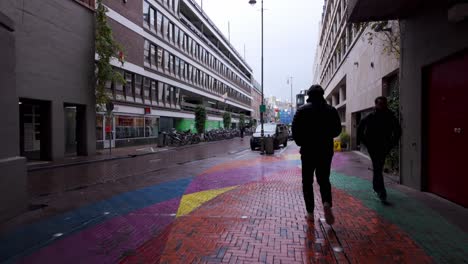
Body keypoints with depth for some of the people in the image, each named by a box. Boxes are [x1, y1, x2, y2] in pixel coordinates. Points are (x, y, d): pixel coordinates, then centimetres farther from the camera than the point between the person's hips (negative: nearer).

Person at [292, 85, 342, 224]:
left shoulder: (302, 110, -5)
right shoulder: (331, 110, 1)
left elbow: (295, 129, -8)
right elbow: (337, 130, 5)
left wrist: (300, 142, 7)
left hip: (308, 151, -2)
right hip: (326, 151, 2)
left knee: (307, 181, 10)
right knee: (324, 179, 14)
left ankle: (310, 212, 10)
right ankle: (327, 203, -12)